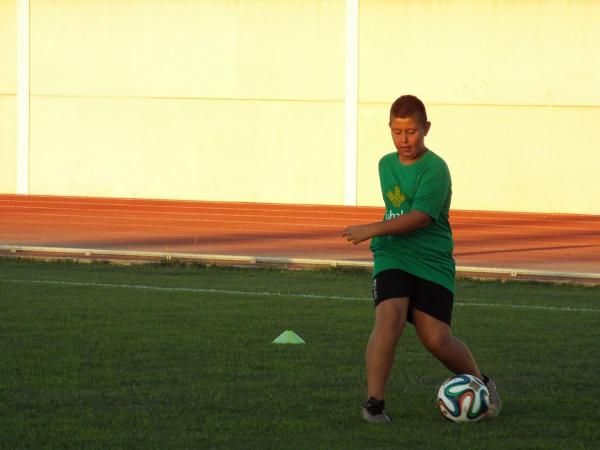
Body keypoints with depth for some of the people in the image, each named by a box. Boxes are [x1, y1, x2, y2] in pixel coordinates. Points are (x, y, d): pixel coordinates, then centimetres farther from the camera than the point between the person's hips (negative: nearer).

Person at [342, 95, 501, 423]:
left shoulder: (435, 169, -10)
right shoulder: (386, 165, 12)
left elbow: (420, 217, -21)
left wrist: (374, 230, -26)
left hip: (432, 263, -4)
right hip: (392, 257, 4)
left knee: (436, 339, -7)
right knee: (389, 318, -24)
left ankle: (481, 384, 23)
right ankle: (374, 402, -23)